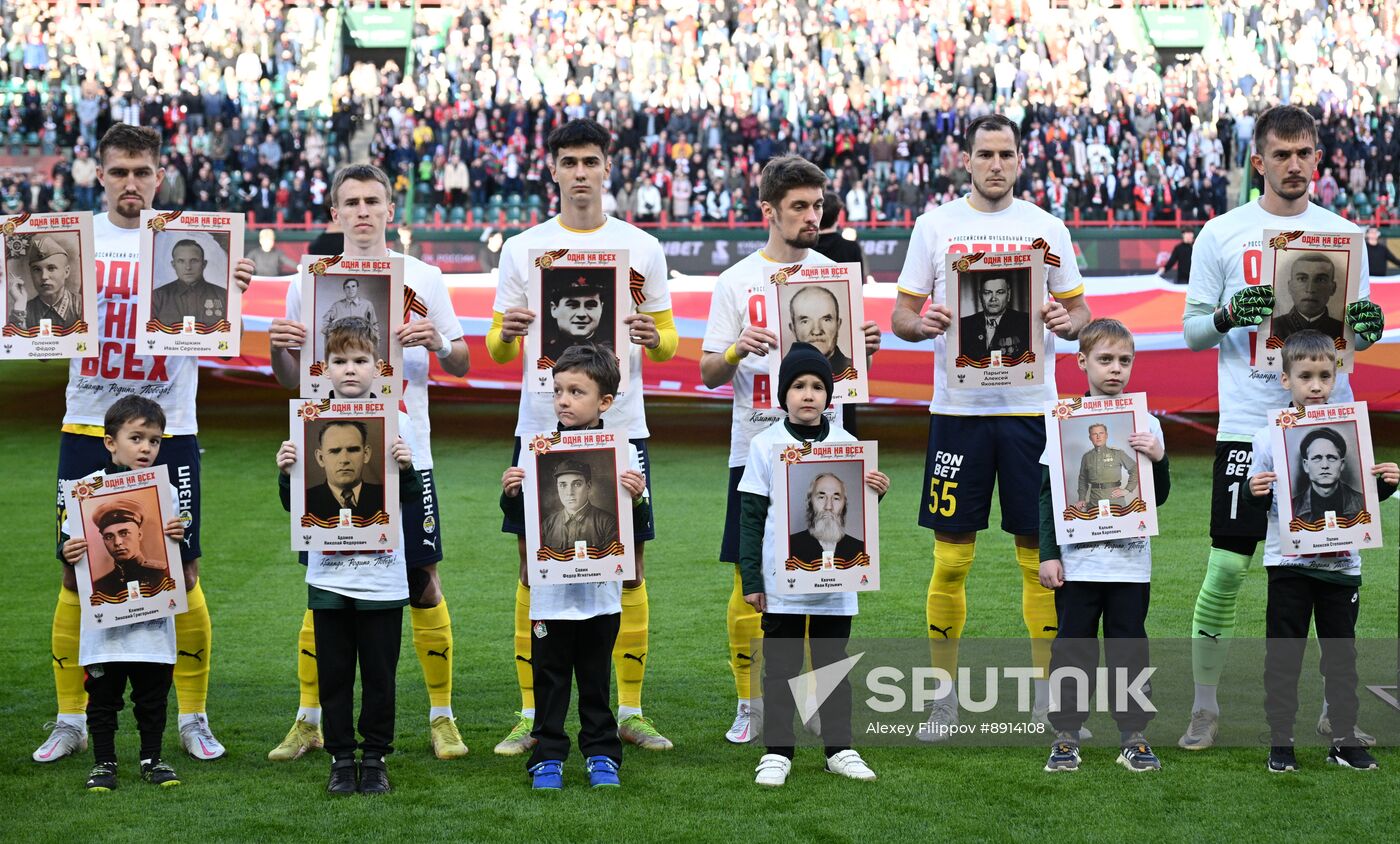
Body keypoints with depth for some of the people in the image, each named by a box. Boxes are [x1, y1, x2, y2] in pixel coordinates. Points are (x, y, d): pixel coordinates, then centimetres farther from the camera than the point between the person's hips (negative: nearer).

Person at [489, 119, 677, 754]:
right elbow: (497, 352, 6)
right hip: (542, 431, 0)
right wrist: (507, 333, -17)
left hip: (620, 428, 0)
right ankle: (531, 714, 11)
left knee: (629, 570, 3)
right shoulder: (522, 248, 6)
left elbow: (669, 347, 8)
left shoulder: (641, 248, 6)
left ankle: (630, 711, 13)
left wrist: (652, 337, -15)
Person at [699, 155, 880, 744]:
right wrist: (738, 349, -20)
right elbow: (709, 373, 1)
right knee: (750, 579, 1)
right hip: (757, 447, -2)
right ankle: (749, 704, 12)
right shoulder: (737, 281, 2)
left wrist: (864, 349, -10)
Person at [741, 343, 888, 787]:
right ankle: (777, 752, 10)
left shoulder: (848, 444, 4)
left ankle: (839, 749, 18)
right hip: (781, 581, -2)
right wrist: (751, 580, -3)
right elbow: (751, 516, 0)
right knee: (780, 666, 5)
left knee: (833, 664, 11)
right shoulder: (765, 445, -2)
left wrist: (874, 493, -12)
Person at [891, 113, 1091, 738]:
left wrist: (1067, 321, -11)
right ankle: (944, 693, 13)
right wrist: (923, 323, -16)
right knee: (951, 557, 2)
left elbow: (1080, 313, 11)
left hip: (1031, 406, 1)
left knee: (1041, 554, 3)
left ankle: (1048, 691, 14)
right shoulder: (935, 225, 6)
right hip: (958, 407, -1)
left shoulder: (1047, 228, 8)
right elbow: (901, 317, 6)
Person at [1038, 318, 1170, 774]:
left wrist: (1158, 459, -12)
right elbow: (1047, 493, 2)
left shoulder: (1146, 424, 6)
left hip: (1131, 559, 1)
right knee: (1073, 644, 4)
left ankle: (1134, 737, 13)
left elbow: (1159, 497, 7)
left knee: (1129, 643, 6)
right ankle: (1066, 736, 12)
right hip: (1077, 560, -1)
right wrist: (1048, 554, -2)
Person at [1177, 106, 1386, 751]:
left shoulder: (1341, 233, 10)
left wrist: (1367, 326, -9)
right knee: (1227, 567, -5)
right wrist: (1228, 315, -16)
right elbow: (1192, 332, 5)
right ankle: (1205, 708, 8)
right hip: (1249, 424, -2)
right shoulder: (1222, 233, 3)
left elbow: (1356, 331, 14)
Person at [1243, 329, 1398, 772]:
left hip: (1341, 562, 2)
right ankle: (1280, 740, 11)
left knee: (1341, 651, 9)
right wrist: (1255, 494, -19)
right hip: (1288, 564, -2)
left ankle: (1344, 738, 17)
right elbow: (1257, 503, 2)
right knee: (1283, 653, 4)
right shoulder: (1269, 436, -2)